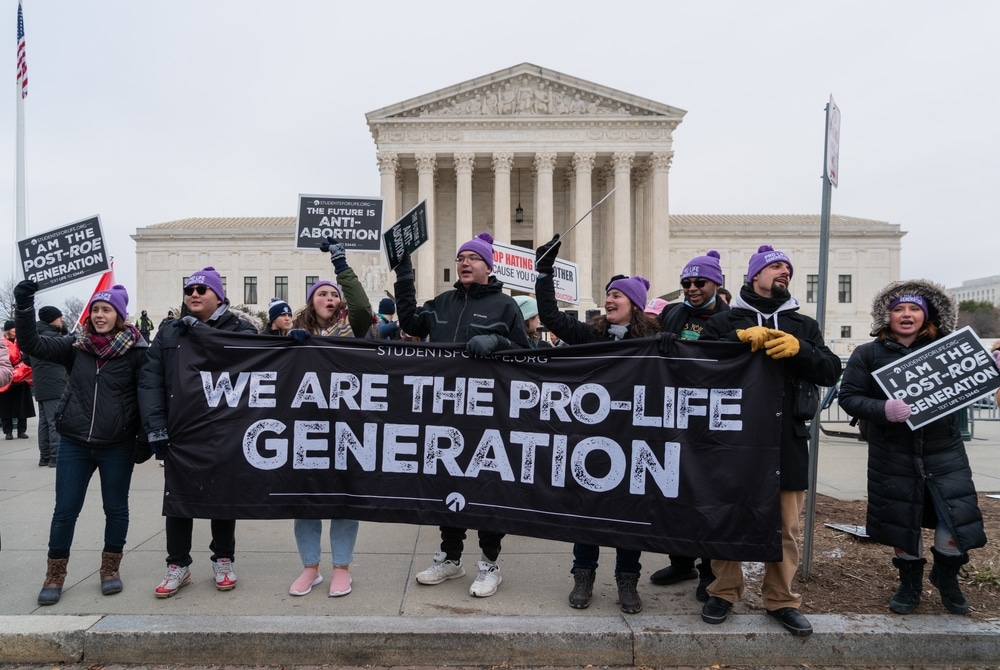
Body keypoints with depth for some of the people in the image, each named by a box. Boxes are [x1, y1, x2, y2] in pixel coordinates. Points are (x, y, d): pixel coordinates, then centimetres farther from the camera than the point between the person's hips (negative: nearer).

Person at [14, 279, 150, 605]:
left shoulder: (136, 350, -8)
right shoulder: (76, 345, 3)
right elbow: (33, 345, -4)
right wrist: (24, 306, -16)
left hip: (118, 446, -2)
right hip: (74, 444, 3)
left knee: (116, 509, 10)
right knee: (65, 510, 8)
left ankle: (110, 568, 28)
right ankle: (55, 574, 26)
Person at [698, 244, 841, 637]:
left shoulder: (803, 325, 15)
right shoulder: (725, 321, 7)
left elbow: (831, 372, 4)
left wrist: (797, 349, -14)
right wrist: (740, 338, -19)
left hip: (786, 440, 2)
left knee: (785, 526, 8)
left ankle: (781, 599, 24)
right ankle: (724, 592, 23)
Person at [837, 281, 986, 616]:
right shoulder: (868, 354, -1)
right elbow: (848, 397, -6)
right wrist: (883, 409, -23)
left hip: (944, 453, 1)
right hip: (893, 456, 0)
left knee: (957, 519, 0)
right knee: (901, 521, 11)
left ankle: (946, 577, 31)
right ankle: (910, 584, 34)